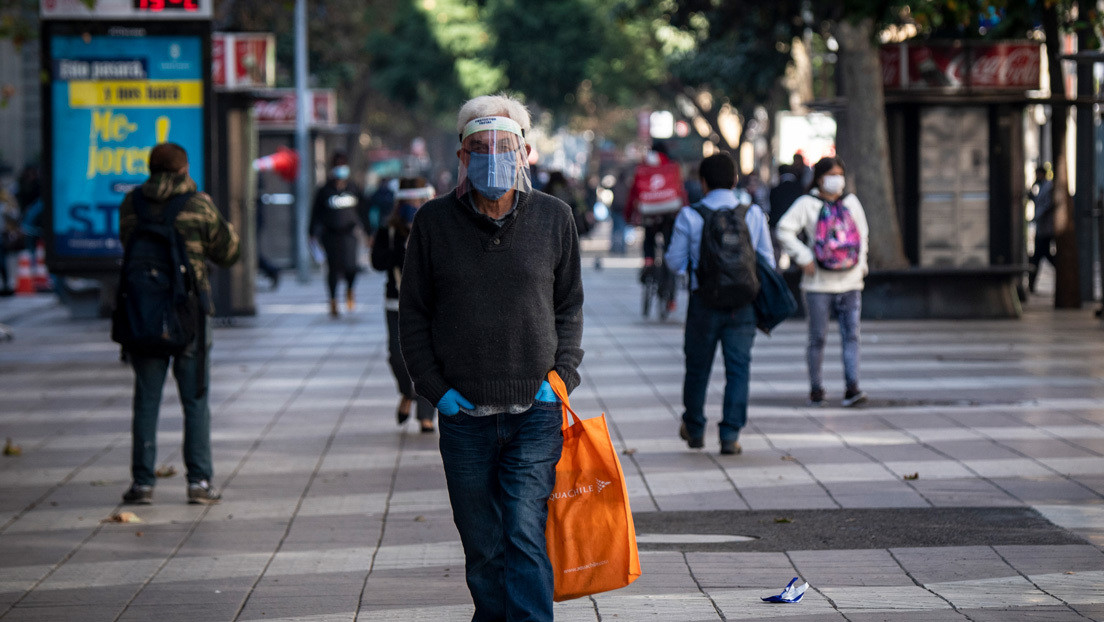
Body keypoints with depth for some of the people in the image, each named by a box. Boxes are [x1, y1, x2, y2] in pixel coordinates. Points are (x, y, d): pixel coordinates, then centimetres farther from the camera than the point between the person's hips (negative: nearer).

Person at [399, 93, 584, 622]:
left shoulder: (553, 218, 4)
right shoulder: (434, 222, 3)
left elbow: (569, 305, 13)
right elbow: (413, 312, 9)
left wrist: (561, 375, -1)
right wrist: (434, 386, -2)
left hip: (535, 411, -1)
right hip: (464, 415, 1)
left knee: (525, 534, -12)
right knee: (482, 548, 7)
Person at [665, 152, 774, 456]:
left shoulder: (689, 216, -6)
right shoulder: (754, 214, 0)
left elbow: (675, 262, 0)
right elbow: (767, 261, 4)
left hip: (704, 300, -1)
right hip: (743, 303, 1)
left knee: (697, 366, 14)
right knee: (738, 368, 4)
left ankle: (694, 430, 28)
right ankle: (730, 436, -2)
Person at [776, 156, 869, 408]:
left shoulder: (851, 202, 13)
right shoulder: (807, 203, -2)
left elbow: (863, 233, 25)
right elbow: (784, 230, -8)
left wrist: (861, 263, 15)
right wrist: (804, 258, -12)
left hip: (850, 281, 3)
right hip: (819, 281, -3)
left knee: (851, 335, -7)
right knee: (817, 338, 1)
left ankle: (852, 387, -11)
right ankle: (816, 390, 11)